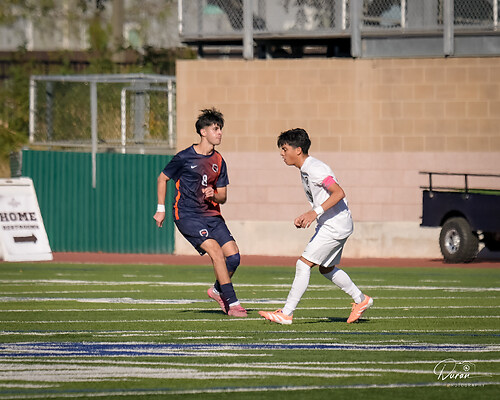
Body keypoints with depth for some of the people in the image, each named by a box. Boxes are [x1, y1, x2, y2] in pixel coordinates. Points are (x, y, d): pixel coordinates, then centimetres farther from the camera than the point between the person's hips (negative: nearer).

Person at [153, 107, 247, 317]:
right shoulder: (185, 157, -6)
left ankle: (217, 290, 19)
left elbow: (223, 197, 14)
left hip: (212, 215, 6)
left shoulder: (218, 162, 10)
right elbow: (162, 178, 8)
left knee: (233, 254, -9)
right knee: (216, 251, -21)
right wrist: (161, 209, 7)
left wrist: (213, 195, -10)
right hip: (187, 215, -6)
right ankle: (232, 303, -18)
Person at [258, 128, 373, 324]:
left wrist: (315, 212, -32)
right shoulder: (305, 170, 13)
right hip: (329, 225, 11)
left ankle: (286, 313, -11)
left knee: (303, 264, -12)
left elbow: (339, 193, -26)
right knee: (327, 268, 22)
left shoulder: (315, 168, -18)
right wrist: (306, 216, 10)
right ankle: (361, 299, 34)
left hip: (335, 225, -11)